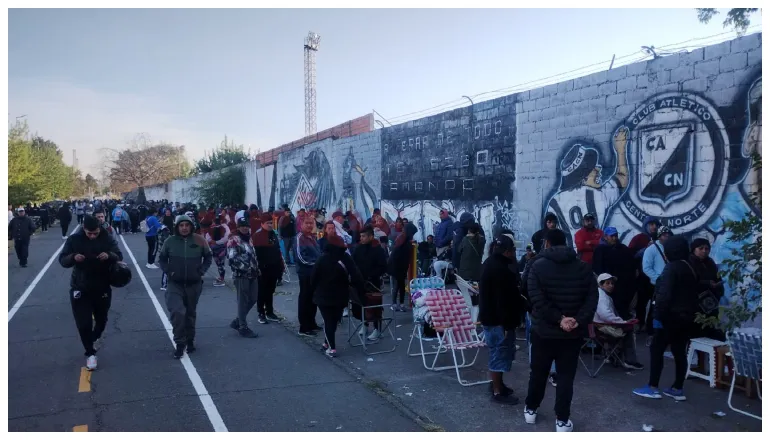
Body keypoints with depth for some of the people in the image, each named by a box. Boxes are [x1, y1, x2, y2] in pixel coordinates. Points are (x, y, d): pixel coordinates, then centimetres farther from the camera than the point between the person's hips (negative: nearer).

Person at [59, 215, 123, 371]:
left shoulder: (108, 239, -8)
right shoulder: (74, 239, -8)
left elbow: (119, 257, -9)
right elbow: (62, 260, -8)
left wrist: (109, 255, -32)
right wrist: (73, 257, -30)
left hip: (102, 288, 1)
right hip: (80, 288, -1)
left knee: (101, 319, 20)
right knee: (83, 323, -2)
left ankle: (96, 337, 51)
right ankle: (90, 353, 13)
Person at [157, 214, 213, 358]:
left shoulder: (199, 240, -6)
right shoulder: (170, 241, -6)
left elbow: (208, 257, 7)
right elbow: (162, 258, 7)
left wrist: (202, 271, -5)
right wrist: (168, 271, -7)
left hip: (194, 284, 1)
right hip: (175, 284, -1)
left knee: (191, 313, 15)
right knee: (177, 311, -17)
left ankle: (190, 340, 32)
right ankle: (180, 343, -3)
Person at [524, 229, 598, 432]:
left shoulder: (538, 266, -7)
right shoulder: (583, 267, 2)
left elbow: (537, 299, -18)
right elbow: (592, 297, -7)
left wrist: (559, 319, -17)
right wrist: (579, 320, -14)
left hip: (544, 330, -1)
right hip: (573, 333, 1)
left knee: (538, 372, 15)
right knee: (566, 376, 8)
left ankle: (531, 409, 30)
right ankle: (562, 420, 10)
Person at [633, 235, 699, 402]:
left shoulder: (671, 268, -15)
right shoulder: (690, 268, 14)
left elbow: (664, 294, -24)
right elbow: (695, 293, 19)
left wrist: (658, 315, -22)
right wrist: (691, 312, 21)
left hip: (671, 316, -9)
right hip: (686, 316, 9)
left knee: (656, 350, -3)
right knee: (680, 352, 11)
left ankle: (653, 387, -3)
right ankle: (678, 389, 16)